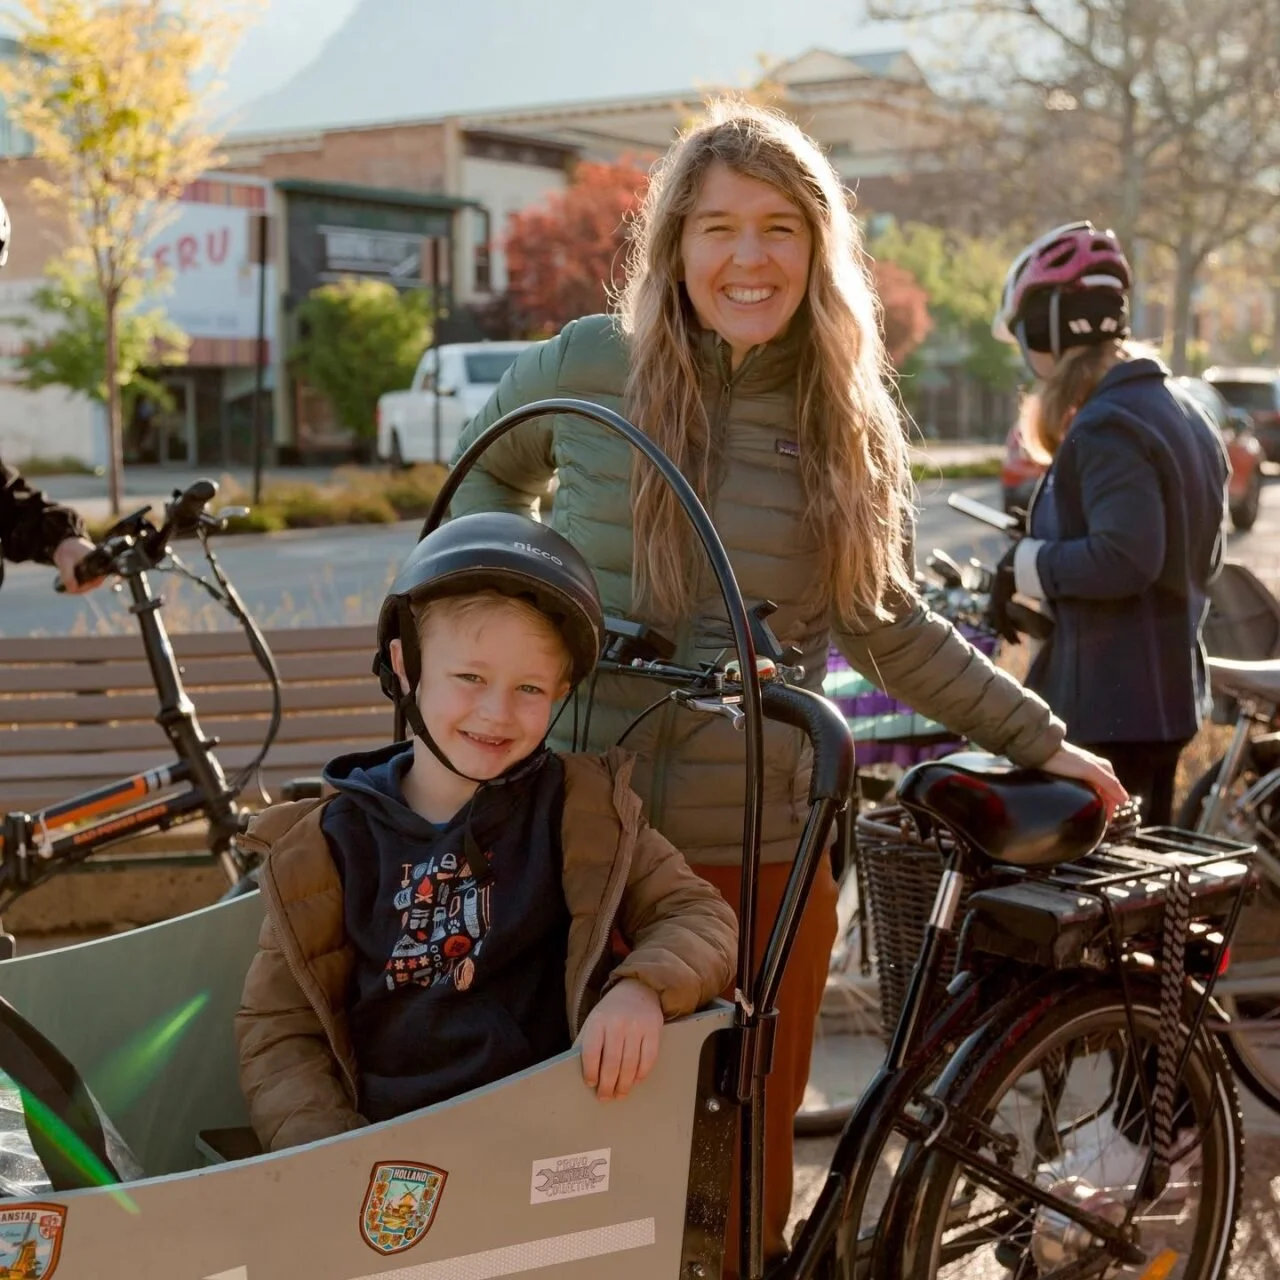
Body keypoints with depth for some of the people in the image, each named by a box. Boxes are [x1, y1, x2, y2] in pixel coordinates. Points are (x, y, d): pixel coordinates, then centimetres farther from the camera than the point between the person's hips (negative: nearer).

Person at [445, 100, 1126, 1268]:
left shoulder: (849, 427, 3)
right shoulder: (589, 367, -3)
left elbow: (888, 629, 13)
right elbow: (491, 468, 18)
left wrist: (1042, 743, 13)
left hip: (761, 856, 1)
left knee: (746, 1167, 12)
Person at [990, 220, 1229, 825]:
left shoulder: (1107, 426, -19)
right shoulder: (1184, 413, 14)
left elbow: (1122, 559, -29)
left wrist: (1027, 566, -15)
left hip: (1109, 709, -11)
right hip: (1170, 699, 11)